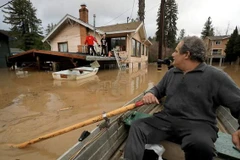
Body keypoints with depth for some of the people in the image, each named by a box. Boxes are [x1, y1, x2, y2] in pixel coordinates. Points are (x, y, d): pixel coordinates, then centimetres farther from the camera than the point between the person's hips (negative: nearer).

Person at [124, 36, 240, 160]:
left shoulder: (215, 76, 0)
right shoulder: (171, 73, 15)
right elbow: (158, 89, 24)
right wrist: (150, 93, 0)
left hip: (198, 124, -3)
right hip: (166, 120, 4)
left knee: (200, 144, -37)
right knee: (137, 126, -16)